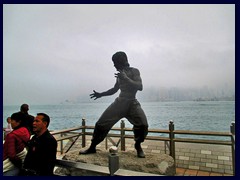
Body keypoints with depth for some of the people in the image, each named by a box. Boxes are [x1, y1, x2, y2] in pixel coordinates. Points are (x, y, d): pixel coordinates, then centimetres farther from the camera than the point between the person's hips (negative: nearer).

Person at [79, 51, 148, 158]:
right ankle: (92, 147, 15)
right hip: (119, 102, 5)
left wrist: (126, 78, -24)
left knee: (142, 124, -25)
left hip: (132, 103, -4)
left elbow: (140, 87, -17)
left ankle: (138, 146, 3)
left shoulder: (134, 71, -2)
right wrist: (101, 94, 18)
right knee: (101, 124, -1)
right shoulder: (120, 74, 14)